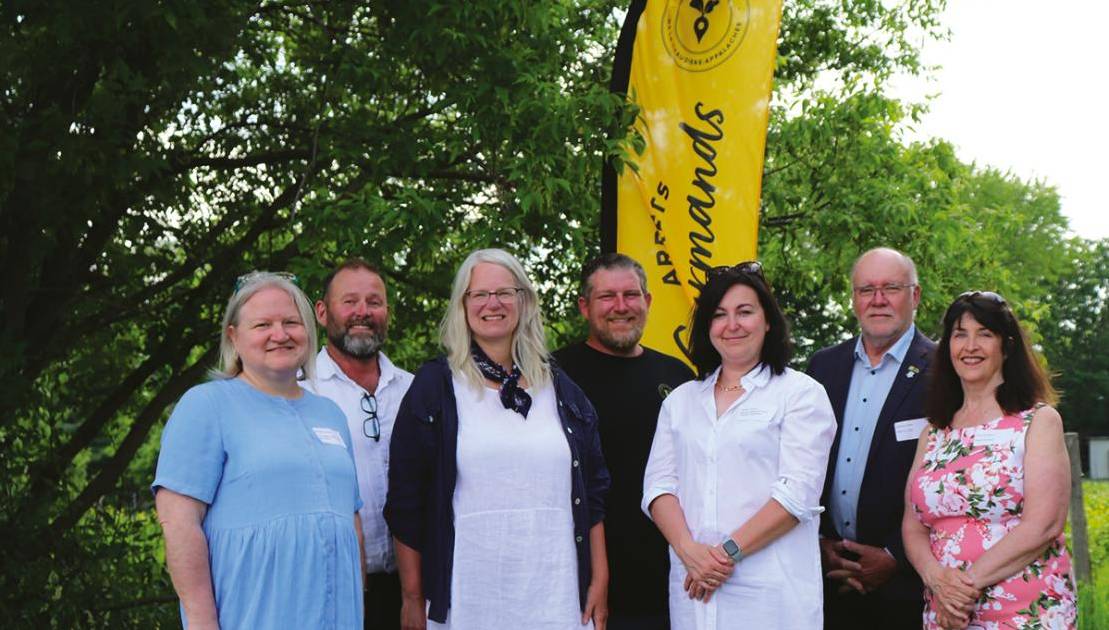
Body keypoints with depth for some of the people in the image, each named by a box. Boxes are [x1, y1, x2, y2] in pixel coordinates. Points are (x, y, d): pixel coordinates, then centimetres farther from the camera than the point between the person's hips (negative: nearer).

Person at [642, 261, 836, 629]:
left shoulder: (802, 394, 0)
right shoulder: (679, 401, 14)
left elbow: (798, 491, -9)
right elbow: (659, 484, 6)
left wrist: (728, 552, -15)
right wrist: (688, 550, -11)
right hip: (693, 586, 4)